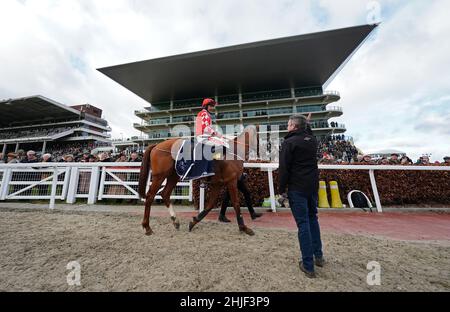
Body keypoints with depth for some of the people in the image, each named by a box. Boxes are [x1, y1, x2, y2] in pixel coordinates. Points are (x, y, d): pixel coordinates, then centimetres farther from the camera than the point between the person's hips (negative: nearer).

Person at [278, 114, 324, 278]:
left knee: (303, 223, 1)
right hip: (313, 186, 7)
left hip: (297, 188, -7)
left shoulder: (289, 142, -13)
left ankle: (308, 266, 13)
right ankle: (318, 256, 34)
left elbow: (284, 169, -15)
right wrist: (307, 124, 40)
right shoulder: (312, 140, 7)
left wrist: (282, 189, -7)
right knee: (313, 218, 21)